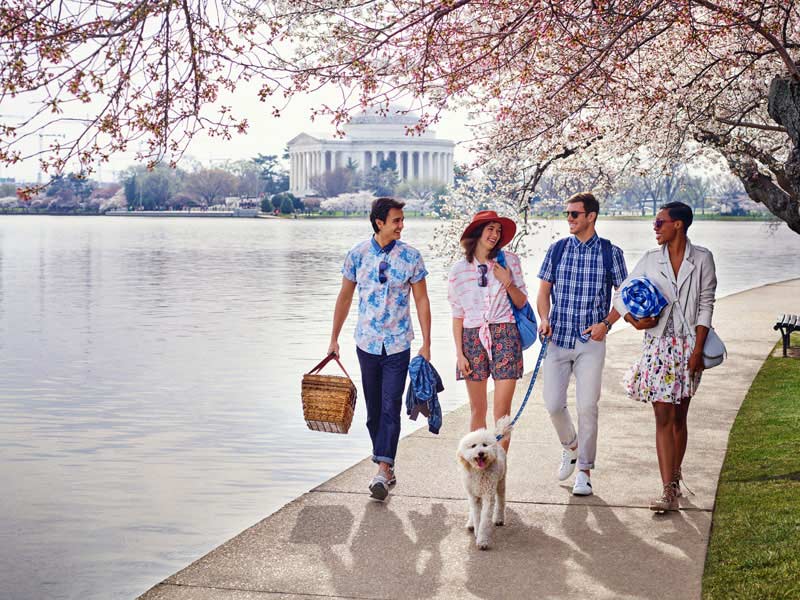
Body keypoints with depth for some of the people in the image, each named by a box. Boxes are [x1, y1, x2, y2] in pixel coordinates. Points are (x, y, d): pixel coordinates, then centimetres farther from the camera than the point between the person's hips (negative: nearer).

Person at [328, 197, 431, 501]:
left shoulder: (410, 256, -3)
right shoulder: (358, 254, -1)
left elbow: (421, 300, 1)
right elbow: (345, 297, 9)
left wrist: (426, 344, -3)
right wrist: (334, 338, 9)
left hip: (398, 345, -2)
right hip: (367, 343, 2)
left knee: (391, 407, -10)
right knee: (374, 408, 9)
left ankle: (383, 470, -12)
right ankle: (386, 466, 21)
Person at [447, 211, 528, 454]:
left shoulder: (509, 261, 4)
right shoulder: (459, 270, 4)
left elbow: (521, 302, 9)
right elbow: (457, 316, 7)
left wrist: (508, 283, -10)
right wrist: (459, 353, 1)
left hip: (505, 336, -1)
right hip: (472, 338, 1)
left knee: (502, 411, -4)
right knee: (477, 410, 4)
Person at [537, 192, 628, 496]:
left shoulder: (610, 252, 2)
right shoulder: (557, 249, 7)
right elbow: (544, 291, 11)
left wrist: (606, 323, -7)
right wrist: (544, 319, -7)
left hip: (591, 341, -2)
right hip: (557, 339, 2)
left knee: (587, 406, -4)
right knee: (553, 403, -1)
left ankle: (584, 471, 8)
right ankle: (570, 447, 29)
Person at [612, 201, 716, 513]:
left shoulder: (702, 259, 0)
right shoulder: (651, 259, 5)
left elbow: (706, 306, -2)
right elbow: (621, 294, 11)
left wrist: (697, 350, -7)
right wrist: (634, 321, -8)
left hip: (689, 344, -1)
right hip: (658, 344, 1)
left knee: (679, 417, 8)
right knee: (663, 417, -6)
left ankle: (674, 478, 24)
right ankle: (669, 490, -8)